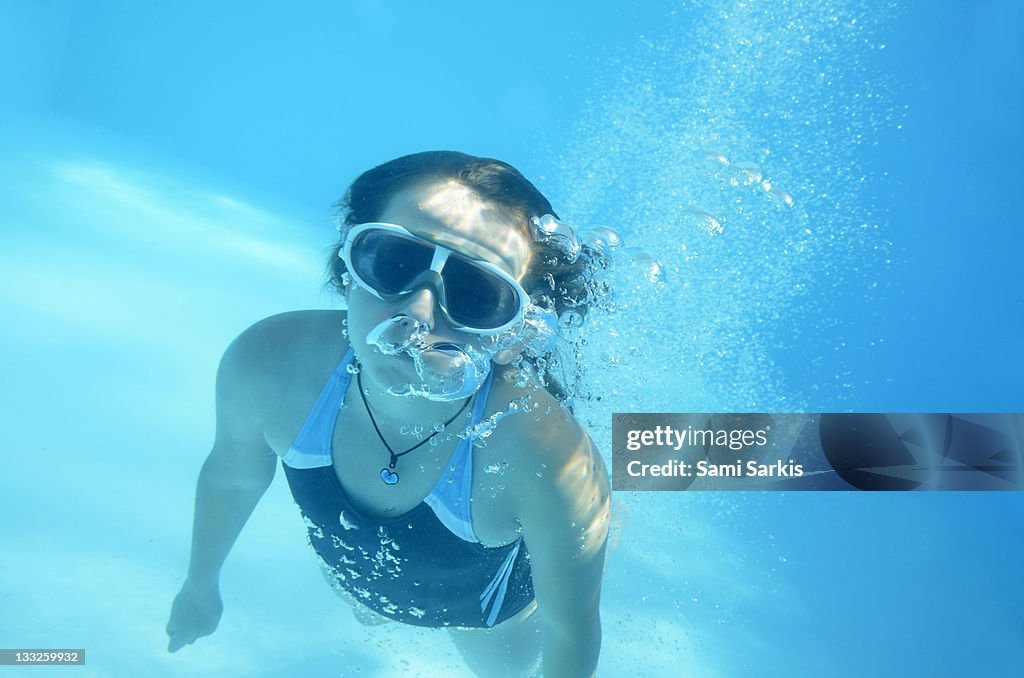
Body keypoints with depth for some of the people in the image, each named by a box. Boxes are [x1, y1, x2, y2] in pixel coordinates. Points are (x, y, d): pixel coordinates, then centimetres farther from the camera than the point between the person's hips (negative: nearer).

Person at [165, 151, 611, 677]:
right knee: (370, 617, 38)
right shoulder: (265, 365, -37)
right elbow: (232, 476, -13)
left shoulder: (554, 466, -48)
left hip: (485, 609, -2)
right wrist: (201, 584, 4)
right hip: (351, 573, 3)